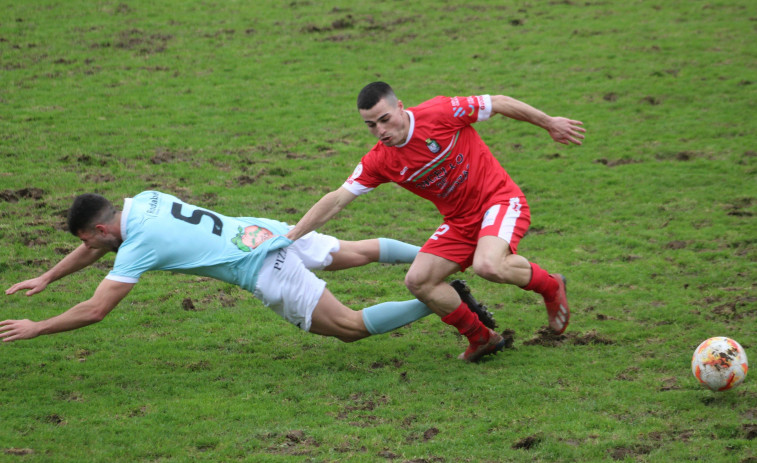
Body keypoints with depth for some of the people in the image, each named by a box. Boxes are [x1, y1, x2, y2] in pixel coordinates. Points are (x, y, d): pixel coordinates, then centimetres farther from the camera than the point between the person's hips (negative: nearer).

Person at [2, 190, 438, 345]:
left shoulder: (139, 246, -18)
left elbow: (95, 310, -17)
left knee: (350, 327, -3)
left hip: (265, 269, -8)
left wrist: (36, 329, -8)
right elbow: (98, 246, 24)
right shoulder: (143, 201, 6)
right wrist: (46, 278, 26)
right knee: (358, 252, 24)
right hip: (266, 232, 8)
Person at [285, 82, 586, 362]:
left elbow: (499, 103, -7)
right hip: (460, 221, 6)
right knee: (418, 281, -10)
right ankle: (481, 339, 8)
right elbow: (337, 200, -4)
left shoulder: (440, 113, -19)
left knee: (488, 266, -33)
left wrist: (549, 123, 2)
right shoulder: (378, 162, -6)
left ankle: (550, 286, -2)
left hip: (499, 201, -6)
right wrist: (290, 237, -12)